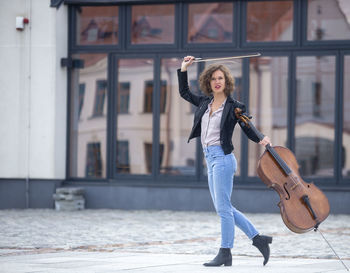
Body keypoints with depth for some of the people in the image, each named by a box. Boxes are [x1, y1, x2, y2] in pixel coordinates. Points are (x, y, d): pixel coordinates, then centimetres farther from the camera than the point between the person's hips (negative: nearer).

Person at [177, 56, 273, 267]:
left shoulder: (234, 107, -3)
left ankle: (225, 254, -1)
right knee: (223, 208, 9)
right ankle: (258, 238, 16)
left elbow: (248, 129, 0)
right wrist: (183, 70, 19)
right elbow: (184, 92, 27)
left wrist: (261, 140, -19)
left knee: (223, 207, -6)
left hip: (222, 157, -8)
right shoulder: (205, 103, 14)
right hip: (210, 159, 8)